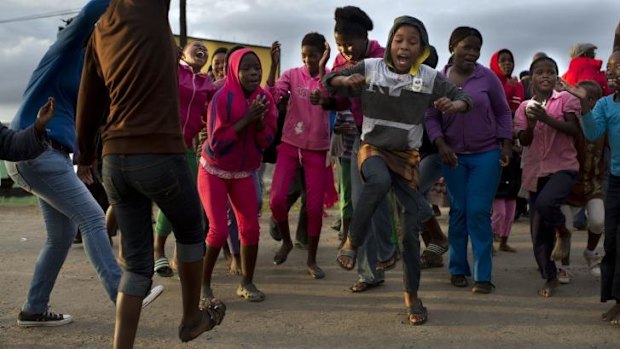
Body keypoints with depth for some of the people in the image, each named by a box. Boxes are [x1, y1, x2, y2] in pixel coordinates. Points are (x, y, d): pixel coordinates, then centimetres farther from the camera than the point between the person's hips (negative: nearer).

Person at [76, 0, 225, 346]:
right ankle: (192, 318, 36)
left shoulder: (100, 30, 13)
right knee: (191, 234, 21)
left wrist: (86, 154, 27)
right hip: (160, 155, -5)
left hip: (114, 160, 5)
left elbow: (89, 101, 18)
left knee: (137, 262, 12)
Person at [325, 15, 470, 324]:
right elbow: (328, 81, -1)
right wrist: (347, 80, -24)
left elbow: (463, 97, 0)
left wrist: (455, 105, -25)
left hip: (407, 156, 2)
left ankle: (412, 295, 18)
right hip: (373, 148, -2)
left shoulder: (429, 78, -7)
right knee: (380, 181, -40)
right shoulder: (370, 67, -8)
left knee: (411, 227, 1)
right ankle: (352, 242, -19)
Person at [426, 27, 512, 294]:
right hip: (453, 156, 1)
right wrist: (441, 145, -11)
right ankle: (457, 269, 21)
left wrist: (506, 145, -1)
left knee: (479, 212, -4)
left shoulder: (487, 77, -3)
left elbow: (503, 113, 5)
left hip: (486, 154, -1)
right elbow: (431, 117, 2)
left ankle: (483, 275, 3)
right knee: (458, 212, 9)